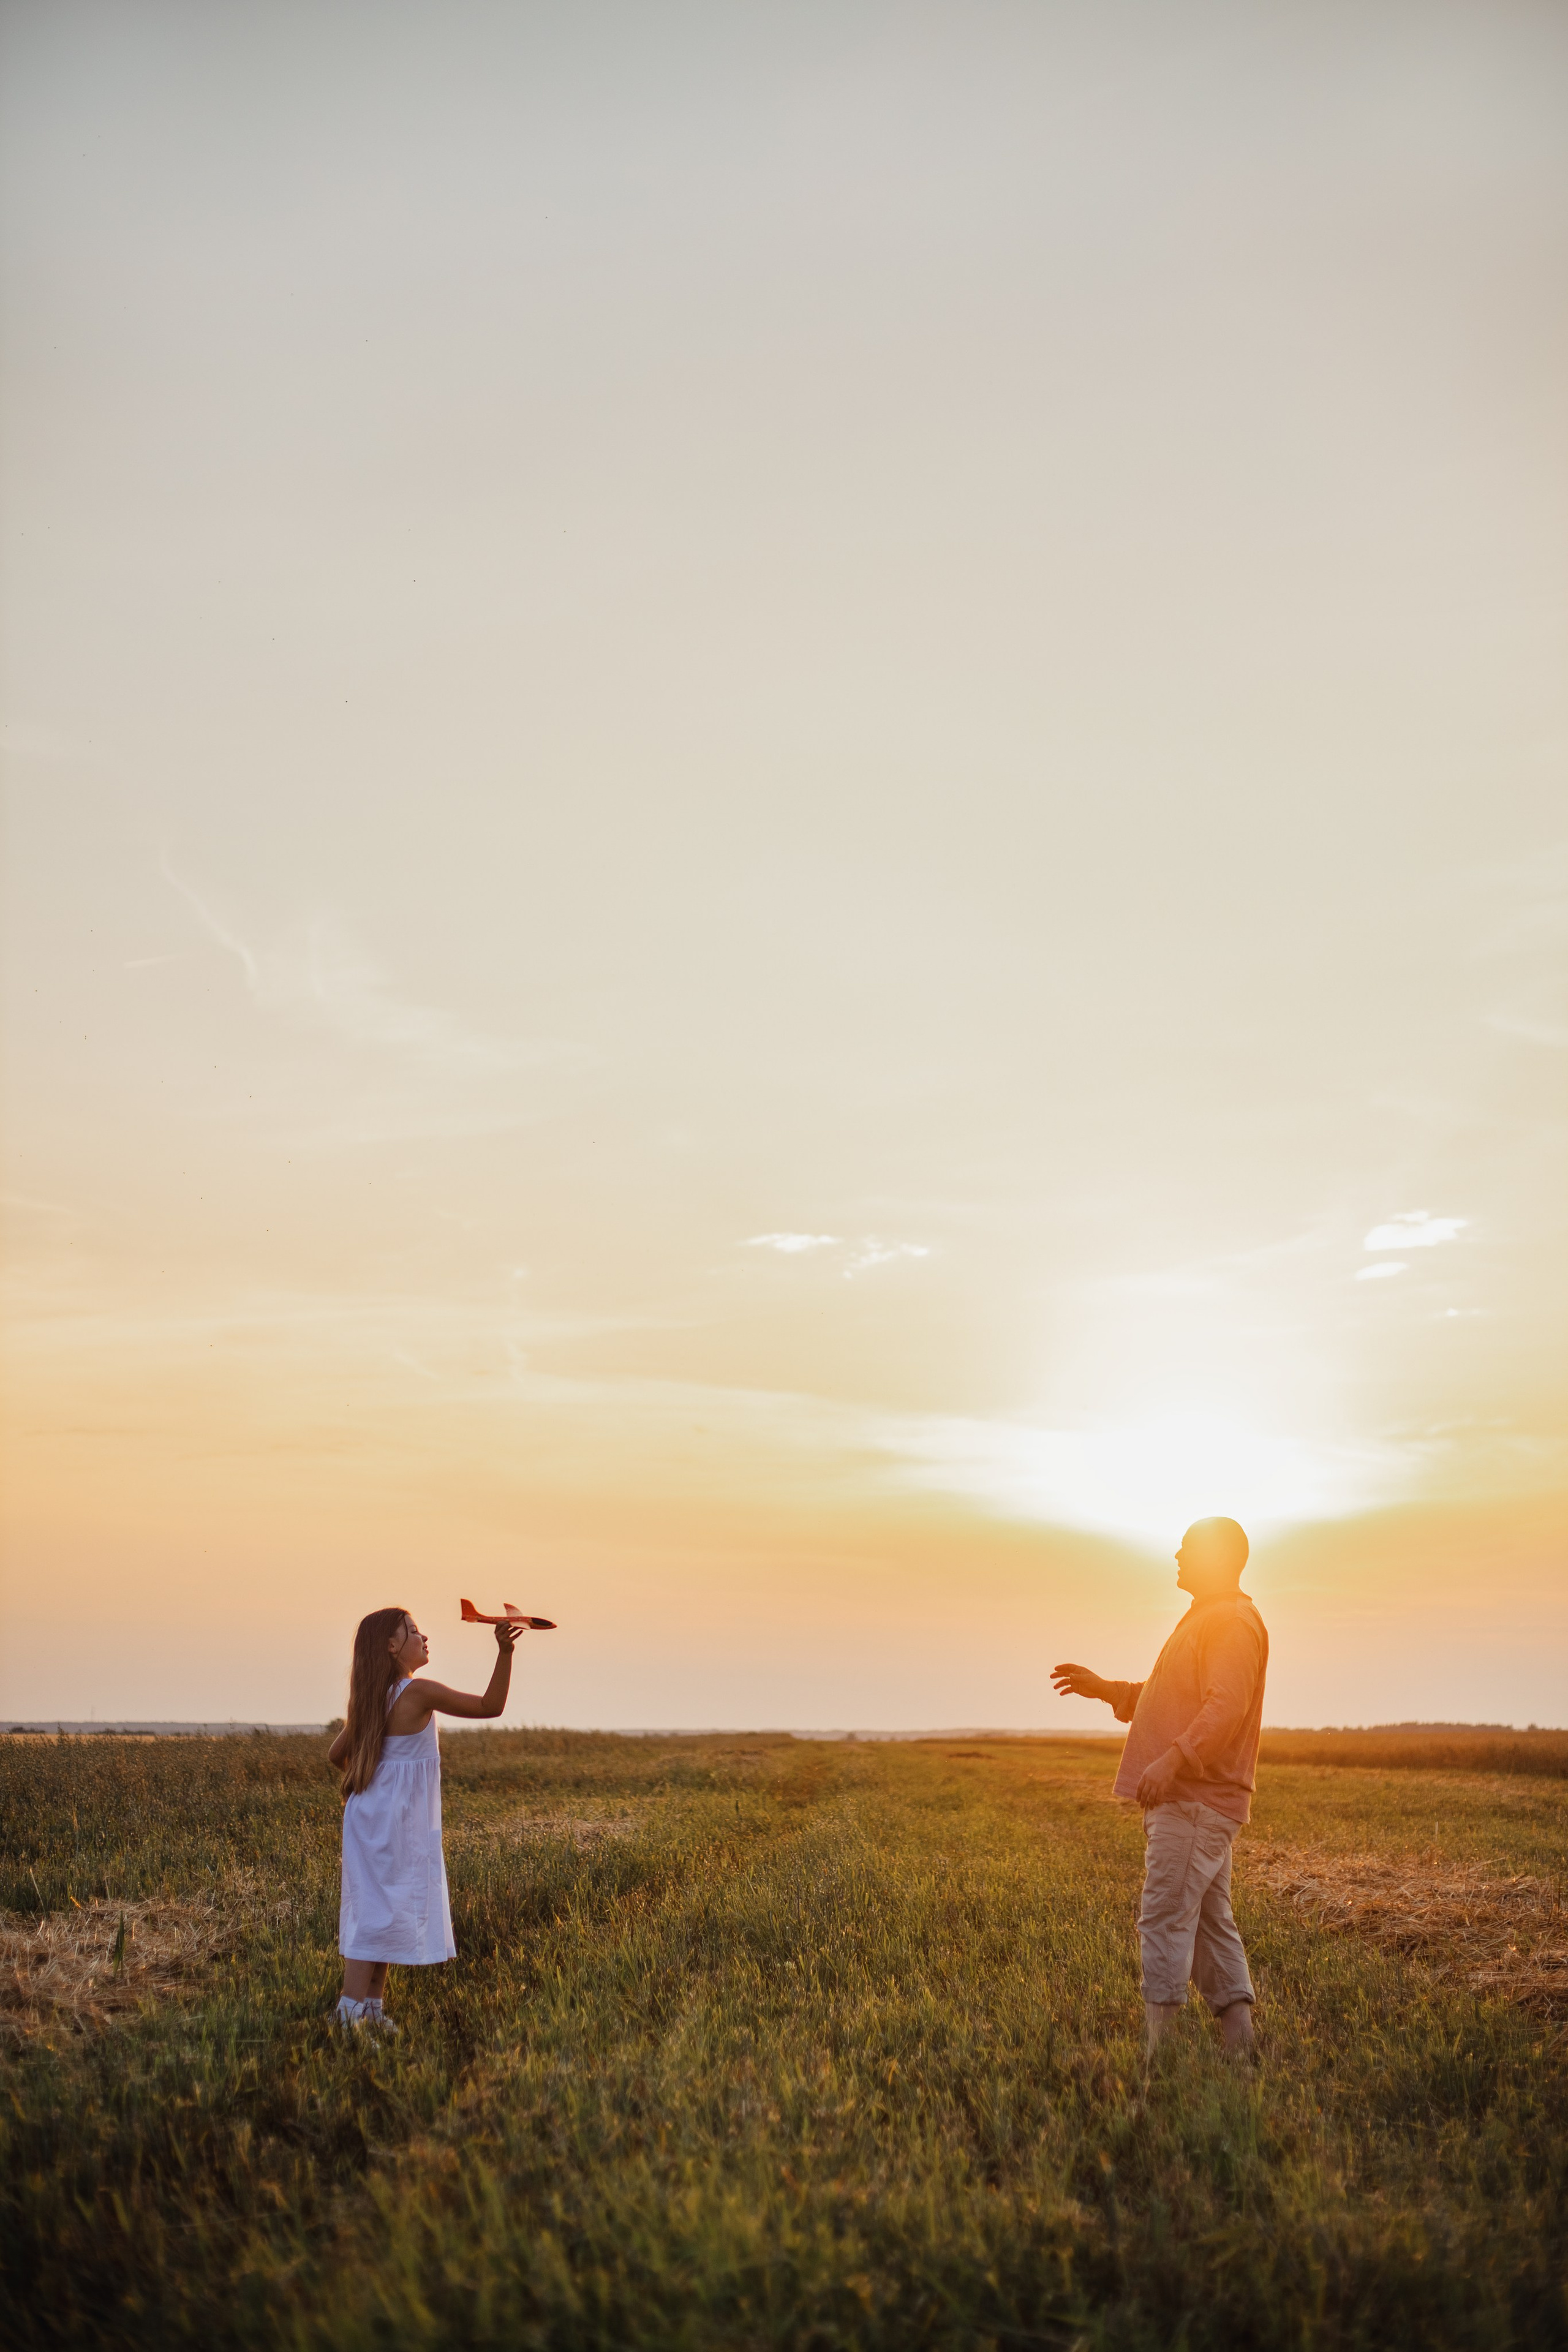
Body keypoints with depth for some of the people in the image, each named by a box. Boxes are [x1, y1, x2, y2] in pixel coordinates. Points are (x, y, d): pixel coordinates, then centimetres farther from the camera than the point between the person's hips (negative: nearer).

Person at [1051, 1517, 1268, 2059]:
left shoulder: (1233, 1622, -11)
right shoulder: (1206, 1621, 22)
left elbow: (1225, 1708, -23)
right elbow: (1173, 1702, 27)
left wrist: (1172, 1761, -32)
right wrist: (1104, 1689, 20)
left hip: (1197, 1799, -11)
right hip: (1183, 1797, 11)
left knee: (1166, 1920, -11)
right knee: (1209, 1923, 10)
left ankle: (1160, 2051, -10)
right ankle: (1242, 2049, 13)